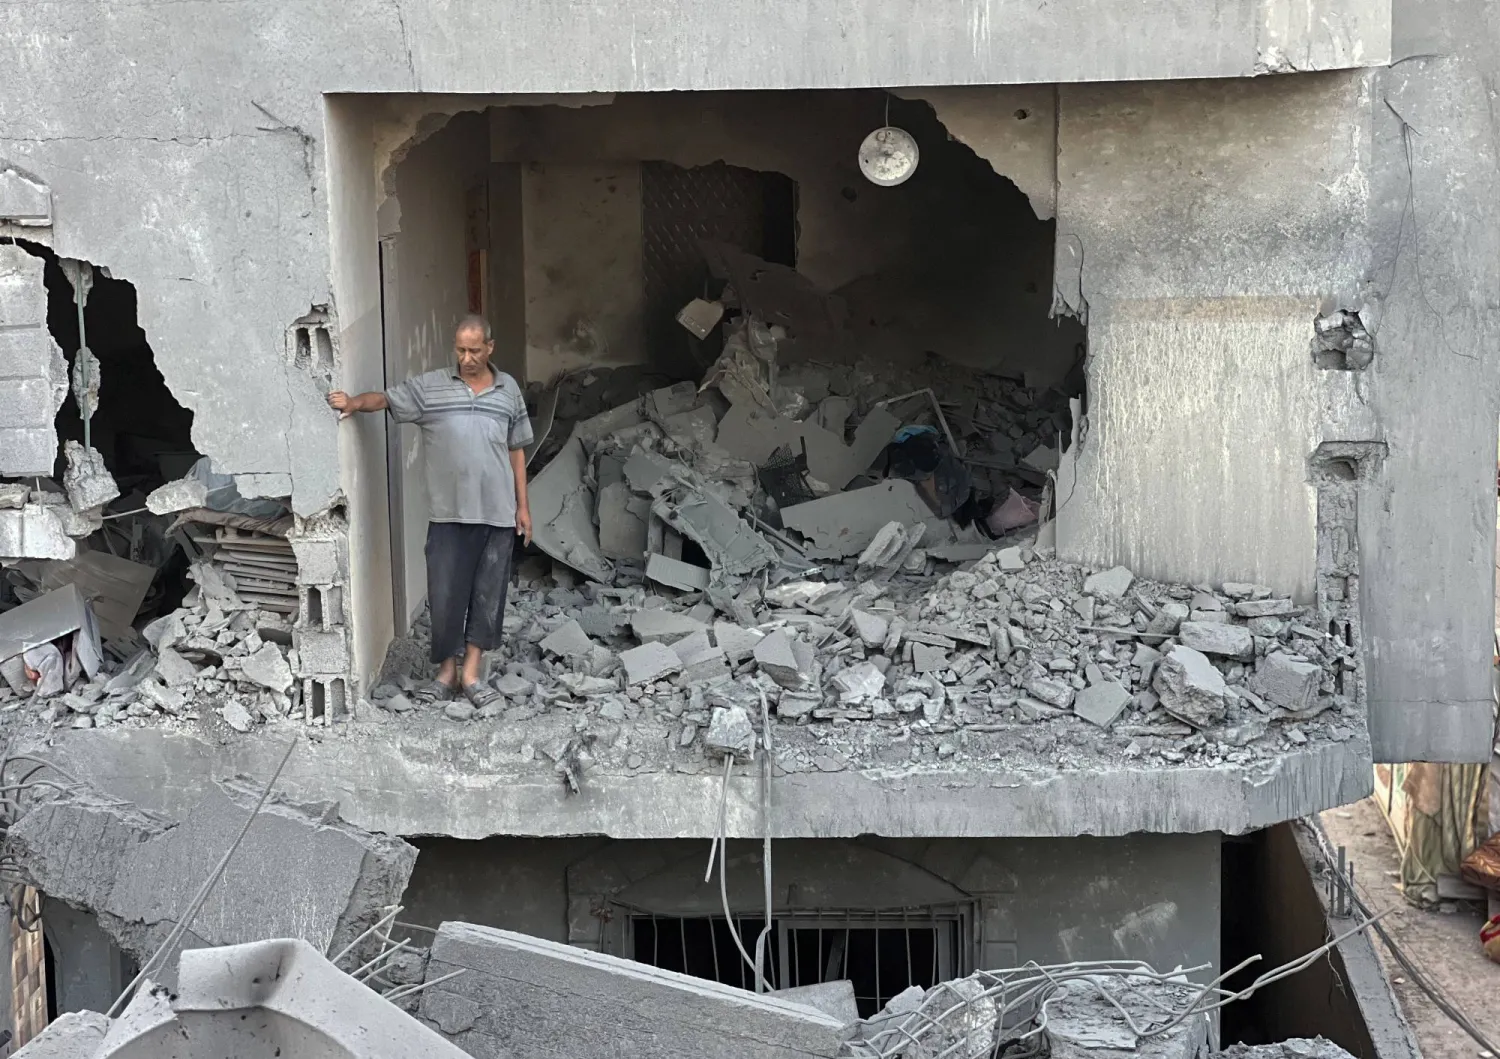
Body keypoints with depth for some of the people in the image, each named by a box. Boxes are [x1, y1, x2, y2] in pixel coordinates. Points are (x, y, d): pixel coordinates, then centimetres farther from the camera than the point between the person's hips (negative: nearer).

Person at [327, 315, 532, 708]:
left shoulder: (508, 389, 7)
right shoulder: (429, 386, 1)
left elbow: (516, 450, 11)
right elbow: (386, 399, -2)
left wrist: (522, 505, 8)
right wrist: (353, 403, -24)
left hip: (498, 513, 2)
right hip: (448, 513, -1)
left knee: (488, 592, 4)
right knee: (446, 591, 1)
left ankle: (471, 673, 13)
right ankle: (446, 669, 18)